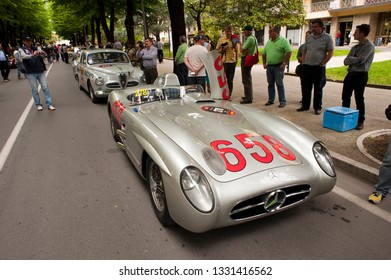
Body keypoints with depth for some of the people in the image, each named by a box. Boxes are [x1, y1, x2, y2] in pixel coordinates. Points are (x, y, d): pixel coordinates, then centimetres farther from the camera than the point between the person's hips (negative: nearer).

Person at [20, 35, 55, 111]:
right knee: (34, 90, 3)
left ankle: (49, 104, 2)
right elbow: (24, 56, -18)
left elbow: (44, 55, 3)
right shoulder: (22, 49, 2)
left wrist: (42, 53, -21)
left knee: (45, 87, -1)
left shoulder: (35, 48, 12)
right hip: (30, 73, -2)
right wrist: (32, 55, -37)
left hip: (40, 71, 2)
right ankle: (38, 104, 13)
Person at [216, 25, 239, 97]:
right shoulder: (221, 40, 1)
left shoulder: (234, 40, 9)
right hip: (224, 62, -3)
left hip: (232, 62, 3)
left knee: (230, 80, 8)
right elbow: (217, 50, 2)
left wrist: (236, 59, 9)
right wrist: (223, 49, -15)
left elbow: (236, 50, 16)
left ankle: (229, 94, 17)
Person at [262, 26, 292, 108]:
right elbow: (264, 53, 19)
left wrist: (284, 63, -16)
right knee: (270, 84, 10)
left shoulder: (283, 40, -7)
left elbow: (289, 52, -14)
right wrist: (264, 63, 10)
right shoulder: (269, 42, 12)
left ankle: (282, 101, 2)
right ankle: (271, 100, 20)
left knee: (279, 84, -5)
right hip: (269, 66, 6)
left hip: (278, 66, -6)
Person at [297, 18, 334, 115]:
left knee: (318, 89, 3)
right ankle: (305, 105, 21)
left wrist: (322, 64, -12)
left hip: (319, 68, -5)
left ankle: (317, 108, 12)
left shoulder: (327, 37, -2)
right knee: (306, 88, 9)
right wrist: (303, 63, 6)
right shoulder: (309, 37, 12)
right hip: (307, 67, 5)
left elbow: (330, 53, -6)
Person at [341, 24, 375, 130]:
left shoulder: (369, 46, -7)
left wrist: (350, 59, -3)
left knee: (359, 99, -3)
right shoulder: (355, 47, 15)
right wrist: (354, 59, -11)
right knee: (345, 97, 8)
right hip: (350, 73, 7)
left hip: (360, 75, -7)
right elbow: (346, 61, 7)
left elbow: (360, 60, -18)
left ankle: (360, 121, 7)